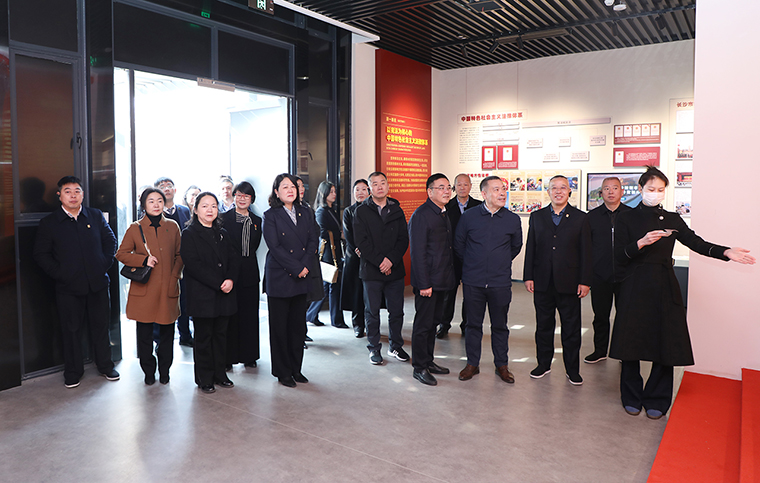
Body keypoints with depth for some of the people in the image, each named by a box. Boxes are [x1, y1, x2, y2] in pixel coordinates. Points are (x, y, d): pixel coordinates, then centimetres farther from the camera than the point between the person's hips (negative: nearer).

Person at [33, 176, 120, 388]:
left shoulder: (96, 216, 5)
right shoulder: (49, 223, 0)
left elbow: (110, 241, 10)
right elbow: (41, 254, 1)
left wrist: (105, 264, -1)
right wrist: (58, 273, -8)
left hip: (98, 283, 1)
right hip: (68, 287, -1)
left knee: (101, 326, 11)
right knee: (72, 330, 8)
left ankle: (105, 366, 27)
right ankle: (73, 373, 24)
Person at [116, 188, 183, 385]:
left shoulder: (172, 226, 8)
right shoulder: (135, 228, 3)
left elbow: (180, 255, 12)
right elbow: (121, 254, 4)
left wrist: (175, 275, -1)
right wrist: (143, 260, -11)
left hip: (168, 288, 1)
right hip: (144, 289, -1)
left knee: (167, 332, 6)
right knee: (144, 332, 5)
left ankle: (164, 370, 22)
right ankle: (148, 371, 21)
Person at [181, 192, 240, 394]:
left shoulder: (223, 234, 14)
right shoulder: (189, 234, -3)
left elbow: (234, 258, 7)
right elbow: (193, 264, -13)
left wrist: (230, 280, -12)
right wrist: (218, 283, -18)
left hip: (224, 294, 5)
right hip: (202, 295, -5)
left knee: (220, 334, 11)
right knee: (203, 337, 4)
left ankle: (219, 374, 22)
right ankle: (204, 379, 15)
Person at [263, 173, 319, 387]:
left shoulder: (305, 213, 11)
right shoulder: (271, 215, -3)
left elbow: (313, 240, 5)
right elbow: (275, 247, -11)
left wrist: (306, 265, -10)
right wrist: (296, 268, -14)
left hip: (301, 277, 4)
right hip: (279, 277, -4)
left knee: (298, 324, 9)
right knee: (279, 326, 3)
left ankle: (296, 368, 22)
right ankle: (282, 371, 16)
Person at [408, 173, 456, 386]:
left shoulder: (445, 214, 14)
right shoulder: (421, 215, -14)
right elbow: (417, 253, -17)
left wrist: (450, 277, 14)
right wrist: (424, 284, -20)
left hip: (442, 280, 9)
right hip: (427, 282, -8)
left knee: (433, 321, 16)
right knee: (423, 324, 1)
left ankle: (428, 361, 28)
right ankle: (419, 368, 12)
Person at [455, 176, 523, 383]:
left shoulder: (513, 220, 0)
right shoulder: (469, 216, -2)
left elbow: (516, 247, 15)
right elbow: (458, 244, 8)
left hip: (500, 282, 0)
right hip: (473, 281, 0)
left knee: (500, 325, 10)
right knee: (473, 324, 9)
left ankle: (502, 365, 25)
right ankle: (472, 364, 23)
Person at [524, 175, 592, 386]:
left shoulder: (580, 218, 2)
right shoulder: (536, 216, 7)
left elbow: (586, 252, 0)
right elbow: (530, 248, 7)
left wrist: (585, 281, -5)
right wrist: (529, 276, 1)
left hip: (569, 283, -1)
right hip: (542, 282, 2)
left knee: (571, 327, 6)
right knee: (543, 325, 12)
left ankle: (572, 369, 20)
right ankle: (543, 364, 26)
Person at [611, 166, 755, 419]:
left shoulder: (672, 219, 11)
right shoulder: (627, 219, 3)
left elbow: (696, 242, -2)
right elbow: (620, 255, -5)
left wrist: (726, 252, -17)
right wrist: (642, 243, -21)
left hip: (664, 288, 2)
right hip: (635, 287, -2)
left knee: (665, 343, 3)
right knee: (632, 341, 1)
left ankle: (656, 401, 18)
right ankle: (632, 398, 18)